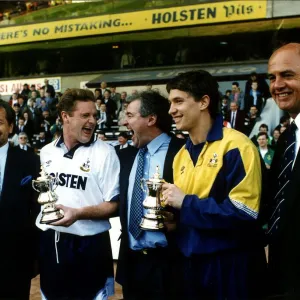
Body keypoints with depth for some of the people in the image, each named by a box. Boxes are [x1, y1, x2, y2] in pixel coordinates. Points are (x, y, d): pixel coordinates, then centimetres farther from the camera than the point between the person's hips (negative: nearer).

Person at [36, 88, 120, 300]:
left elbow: (114, 204, -11)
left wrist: (78, 213, -23)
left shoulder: (105, 152, -9)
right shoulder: (47, 152, 5)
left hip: (88, 245, -4)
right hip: (49, 242, 5)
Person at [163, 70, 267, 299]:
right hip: (192, 263, 7)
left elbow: (244, 211, -21)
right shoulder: (181, 155, 10)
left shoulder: (236, 146, -14)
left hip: (232, 265, -6)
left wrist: (186, 203, -17)